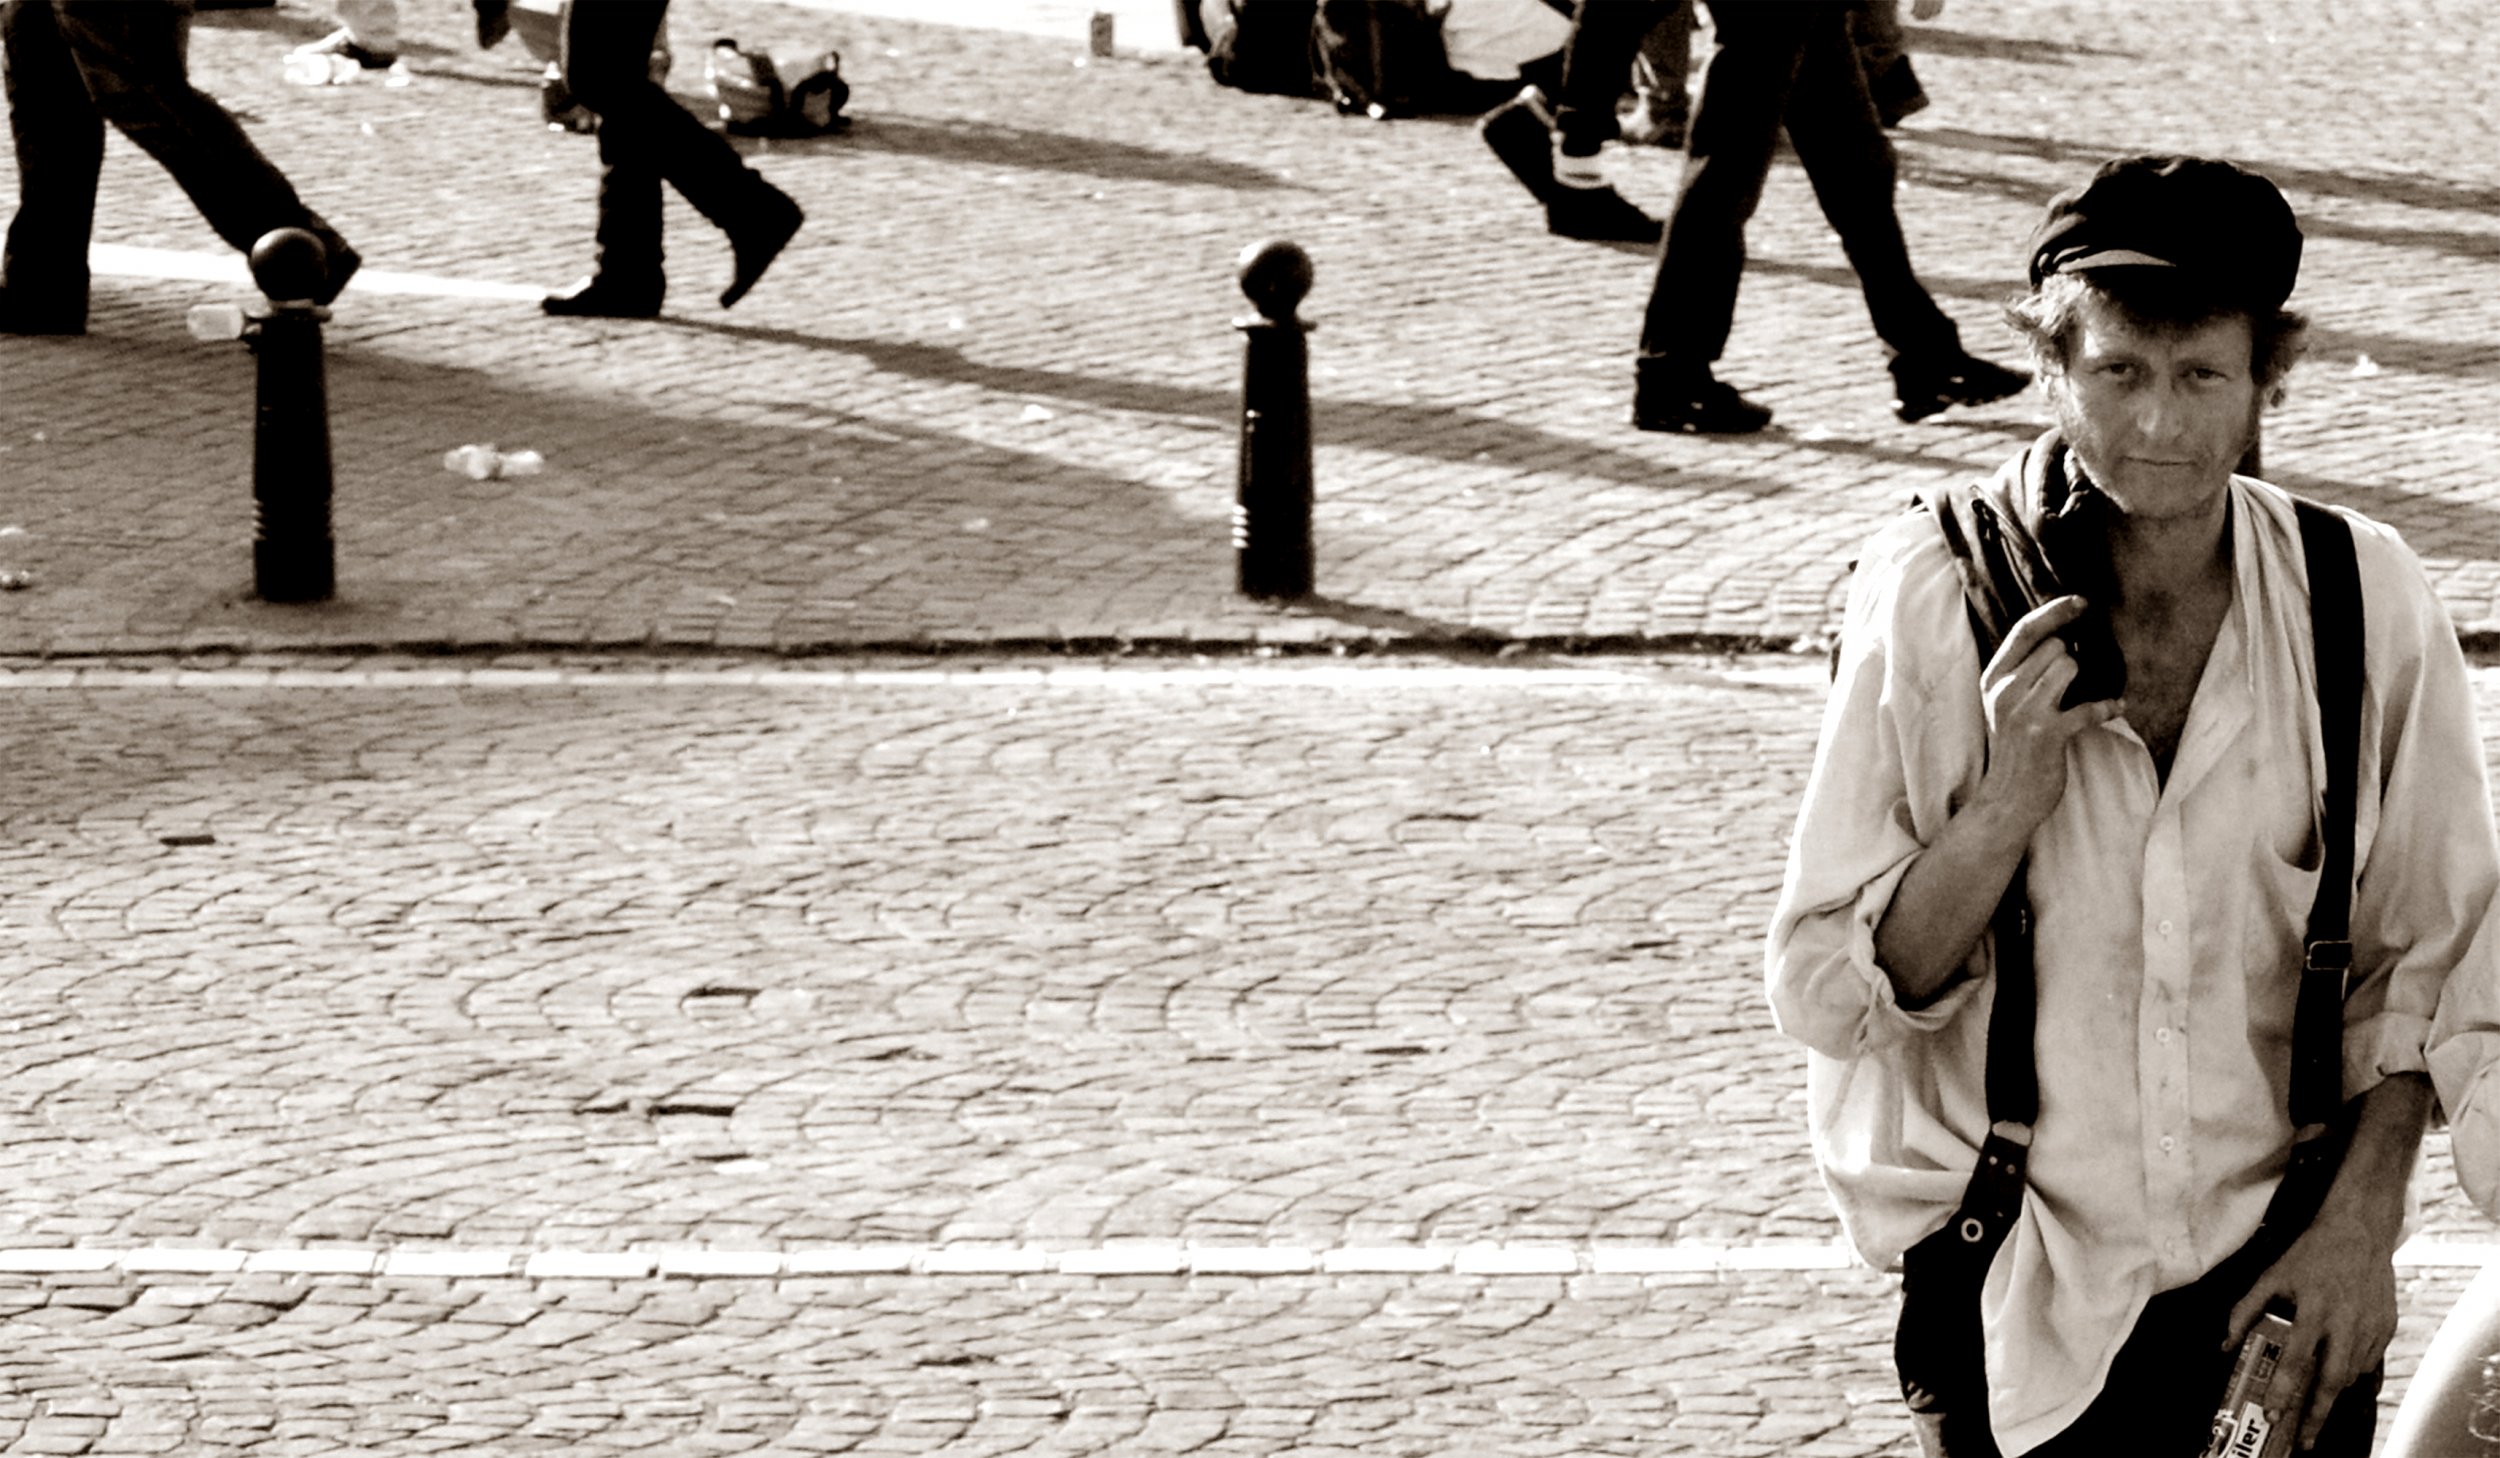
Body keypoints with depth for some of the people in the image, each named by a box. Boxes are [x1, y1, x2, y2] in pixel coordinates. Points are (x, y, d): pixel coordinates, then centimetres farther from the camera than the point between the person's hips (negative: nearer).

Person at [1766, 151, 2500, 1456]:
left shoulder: (2365, 601, -7)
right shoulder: (1933, 596, -12)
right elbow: (1822, 995, -11)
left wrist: (2363, 1216, -4)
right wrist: (2011, 799, -24)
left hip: (2279, 1269, 1)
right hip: (2016, 1291, -1)